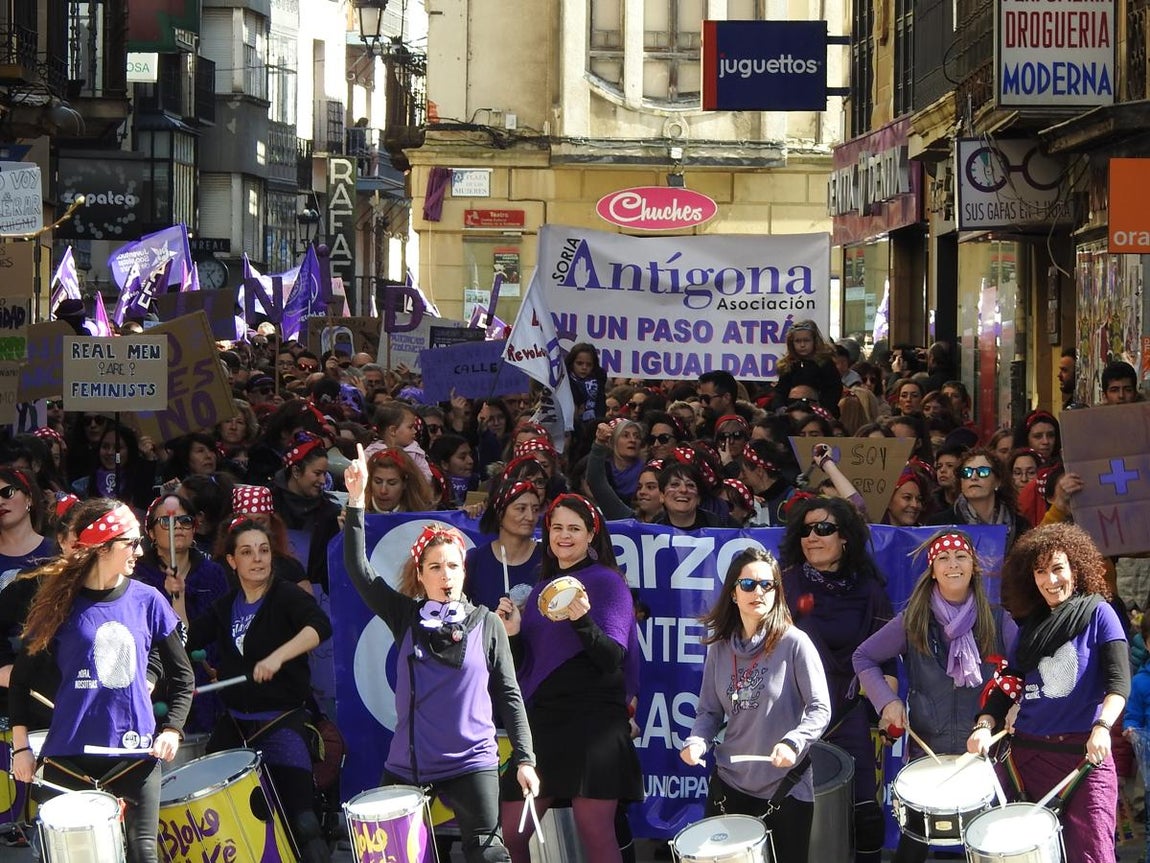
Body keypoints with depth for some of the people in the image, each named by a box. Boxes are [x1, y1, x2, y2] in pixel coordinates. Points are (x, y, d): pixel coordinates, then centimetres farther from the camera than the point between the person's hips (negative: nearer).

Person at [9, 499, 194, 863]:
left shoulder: (148, 601, 4)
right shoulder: (61, 602, 0)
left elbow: (181, 674, 11)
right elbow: (22, 678, 5)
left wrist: (172, 730, -2)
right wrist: (20, 745, 0)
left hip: (135, 752, 1)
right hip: (70, 755, -1)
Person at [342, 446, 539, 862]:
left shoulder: (487, 623, 2)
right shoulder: (406, 617, 6)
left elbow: (508, 695, 3)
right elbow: (358, 570, -3)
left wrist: (524, 759, -3)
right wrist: (356, 500, -11)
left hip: (471, 762, -2)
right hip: (407, 764, 2)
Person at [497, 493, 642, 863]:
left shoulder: (606, 581, -2)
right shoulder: (542, 588, 18)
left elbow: (612, 659, -11)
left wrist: (583, 620, -27)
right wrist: (512, 633, 0)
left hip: (593, 721, -7)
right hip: (542, 719, 7)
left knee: (595, 833, -11)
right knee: (510, 833, 3)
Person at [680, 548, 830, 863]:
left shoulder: (794, 643, -10)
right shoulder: (720, 647, 4)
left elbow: (820, 709, -11)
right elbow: (709, 710, 9)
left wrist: (793, 742, -28)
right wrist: (697, 741, -11)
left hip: (786, 787, -4)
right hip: (729, 783, 4)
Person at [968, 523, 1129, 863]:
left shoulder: (1097, 614, -1)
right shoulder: (1030, 625, 14)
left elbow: (1119, 682, -10)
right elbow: (1007, 685, 13)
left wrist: (1102, 727, -28)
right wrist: (985, 726, -6)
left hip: (1085, 753, -5)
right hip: (1029, 752, 5)